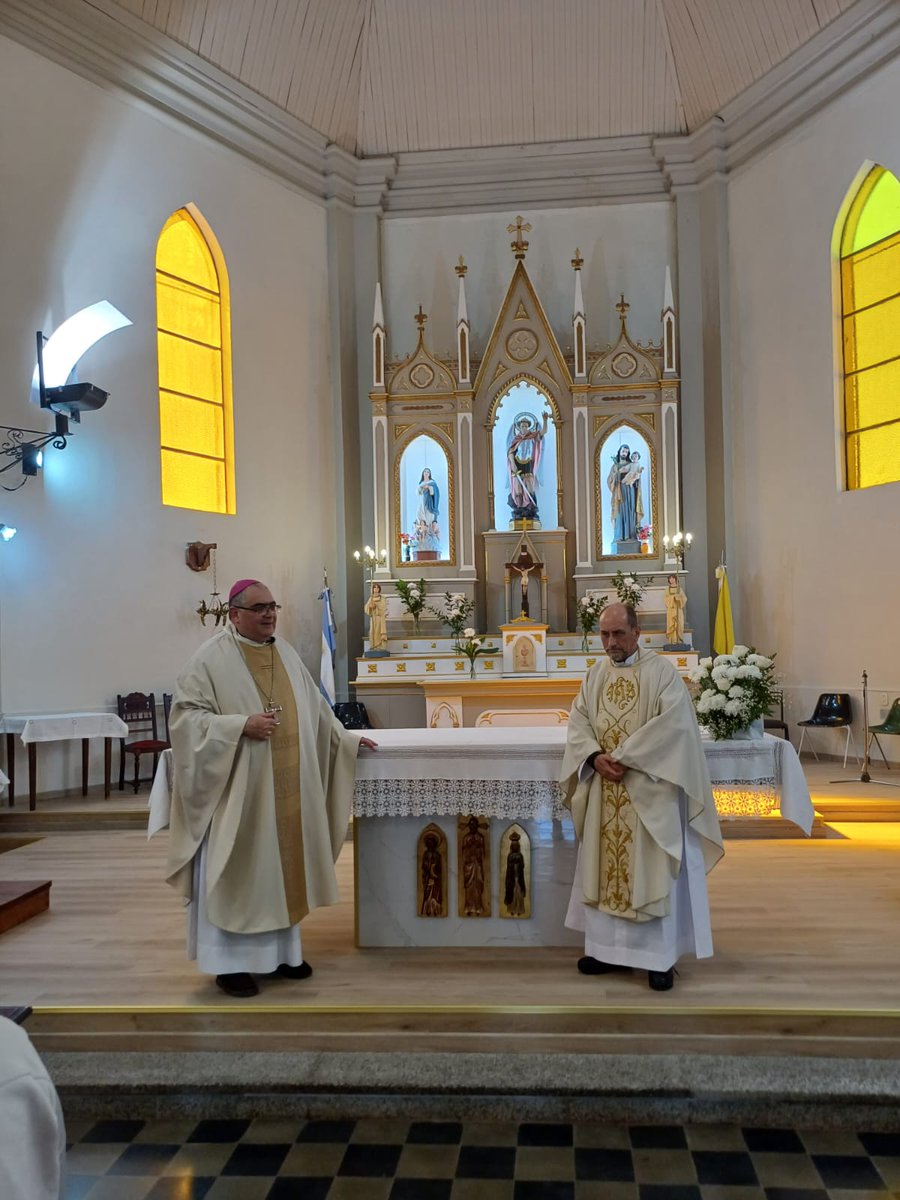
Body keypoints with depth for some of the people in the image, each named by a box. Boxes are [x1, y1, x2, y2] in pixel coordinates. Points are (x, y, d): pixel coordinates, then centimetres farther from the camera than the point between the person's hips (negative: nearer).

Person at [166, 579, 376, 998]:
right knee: (236, 872, 2)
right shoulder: (210, 659, -9)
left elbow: (315, 709, 20)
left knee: (284, 867, 13)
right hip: (238, 790, -6)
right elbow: (186, 716, -13)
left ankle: (281, 951, 26)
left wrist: (346, 738, 18)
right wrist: (241, 725, -22)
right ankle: (228, 961, 16)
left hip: (285, 789, 6)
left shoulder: (287, 654, 11)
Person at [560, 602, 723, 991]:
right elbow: (578, 722, 4)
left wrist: (623, 757, -21)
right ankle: (606, 947, 22)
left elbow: (672, 722, -19)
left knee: (652, 872, 1)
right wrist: (595, 757, -15)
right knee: (603, 868, 10)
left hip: (649, 791, -5)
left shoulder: (662, 671, -7)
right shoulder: (595, 675, 9)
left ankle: (661, 957, 11)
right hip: (604, 792, 5)